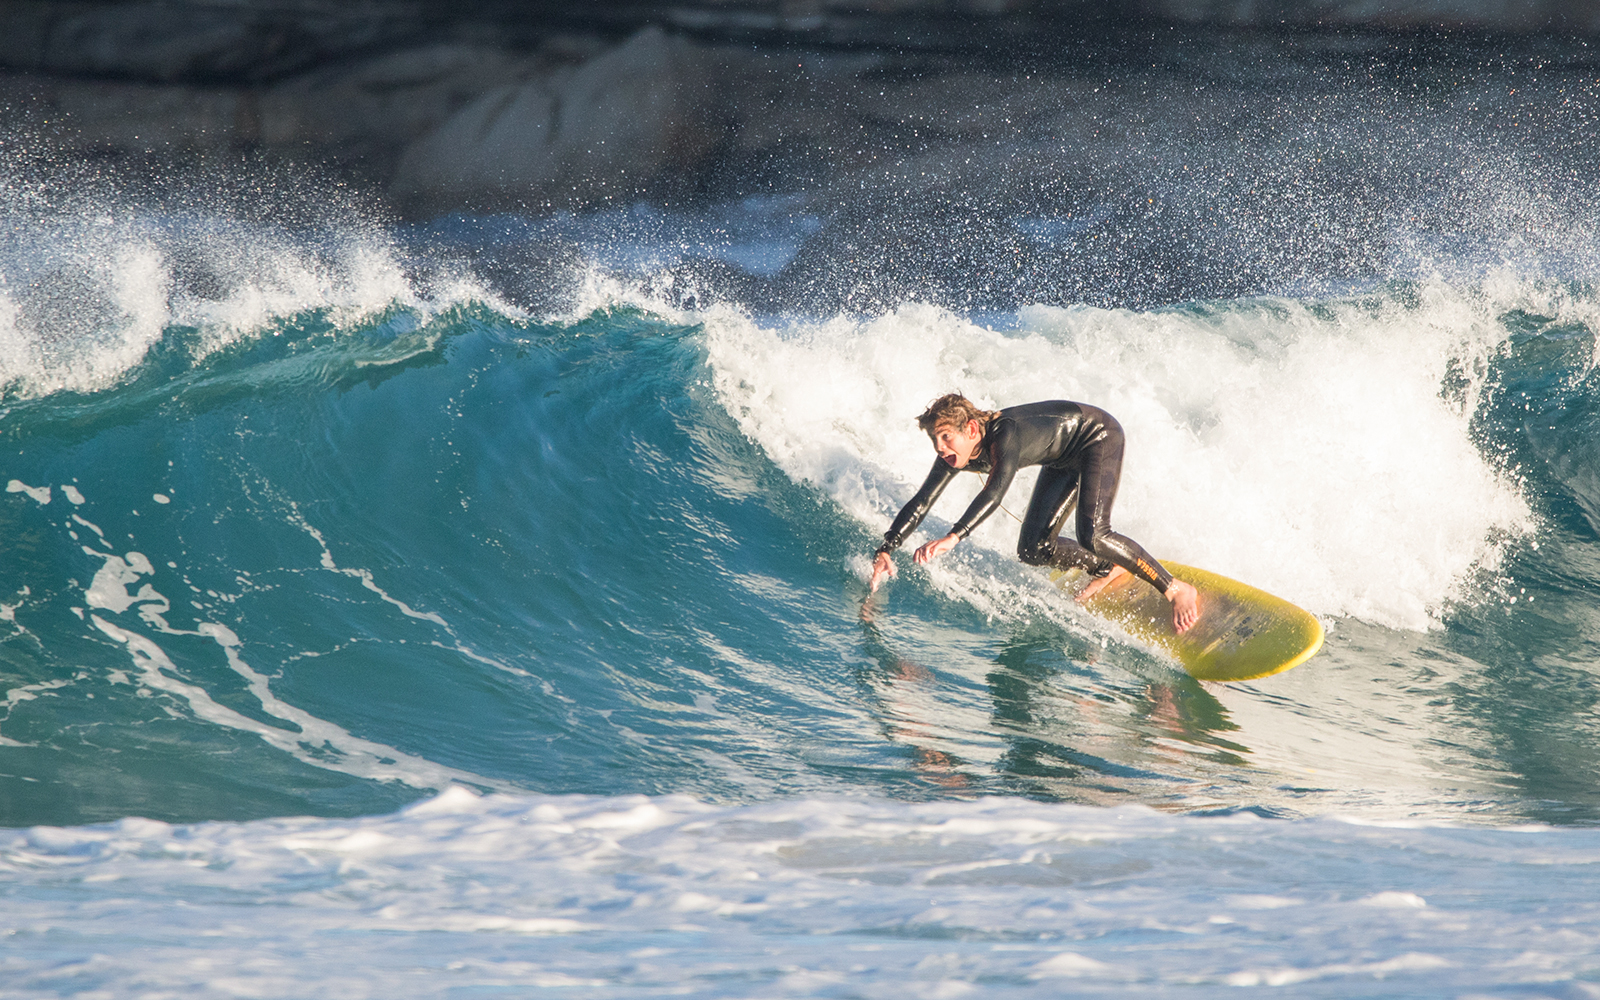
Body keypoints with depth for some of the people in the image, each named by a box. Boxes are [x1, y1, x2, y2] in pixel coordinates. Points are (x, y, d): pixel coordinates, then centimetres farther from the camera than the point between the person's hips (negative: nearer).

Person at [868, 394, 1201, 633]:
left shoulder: (1006, 433, -38)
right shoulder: (954, 456, -16)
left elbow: (996, 492, -53)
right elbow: (920, 503, -12)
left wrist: (952, 539, -63)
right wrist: (884, 551, -23)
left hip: (1098, 436, -8)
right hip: (1064, 461, 8)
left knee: (1093, 536, -27)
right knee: (1033, 551, -2)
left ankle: (1177, 590, -14)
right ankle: (1108, 568, 21)